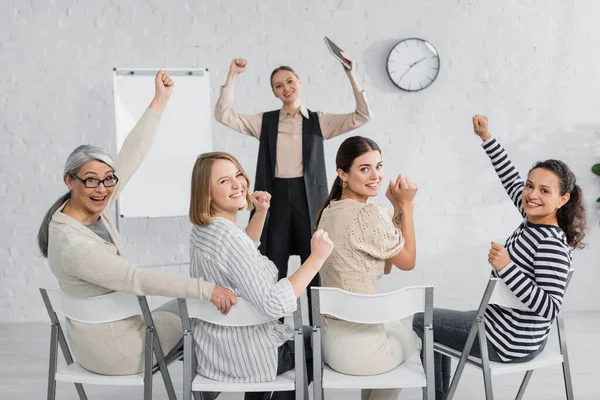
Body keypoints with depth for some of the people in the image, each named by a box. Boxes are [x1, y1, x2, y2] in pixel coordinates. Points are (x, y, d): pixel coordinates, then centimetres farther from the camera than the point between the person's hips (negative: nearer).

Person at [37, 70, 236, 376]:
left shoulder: (94, 208, -8)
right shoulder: (70, 244, -31)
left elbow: (131, 157, -9)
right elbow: (137, 280, -34)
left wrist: (160, 100, -8)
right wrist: (205, 288, -38)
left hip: (104, 330, 8)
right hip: (112, 349, -8)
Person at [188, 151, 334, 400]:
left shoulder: (203, 228, 0)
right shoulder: (228, 237, -30)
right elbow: (274, 305, -33)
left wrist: (261, 213, 8)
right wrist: (317, 257, -28)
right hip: (241, 357, -8)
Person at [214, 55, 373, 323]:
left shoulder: (320, 121, 6)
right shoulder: (264, 122, 7)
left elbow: (363, 116, -1)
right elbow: (223, 115, 0)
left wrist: (351, 76, -10)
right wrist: (232, 76, -7)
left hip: (309, 197, 0)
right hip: (276, 196, 1)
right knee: (273, 268, 4)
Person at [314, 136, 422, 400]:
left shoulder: (330, 211, 5)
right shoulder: (370, 215, -22)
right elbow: (408, 262, -6)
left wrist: (396, 207, 3)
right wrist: (406, 205, -4)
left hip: (329, 337, 7)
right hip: (358, 347, -7)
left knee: (397, 328, 36)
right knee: (412, 338, 27)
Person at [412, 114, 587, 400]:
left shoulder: (551, 245, -28)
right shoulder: (534, 219, -3)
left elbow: (549, 308, -31)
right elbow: (510, 178, 10)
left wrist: (506, 268, -37)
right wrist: (485, 136, 9)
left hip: (509, 342, -9)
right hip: (505, 322, 9)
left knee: (421, 322, 7)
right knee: (436, 322, 27)